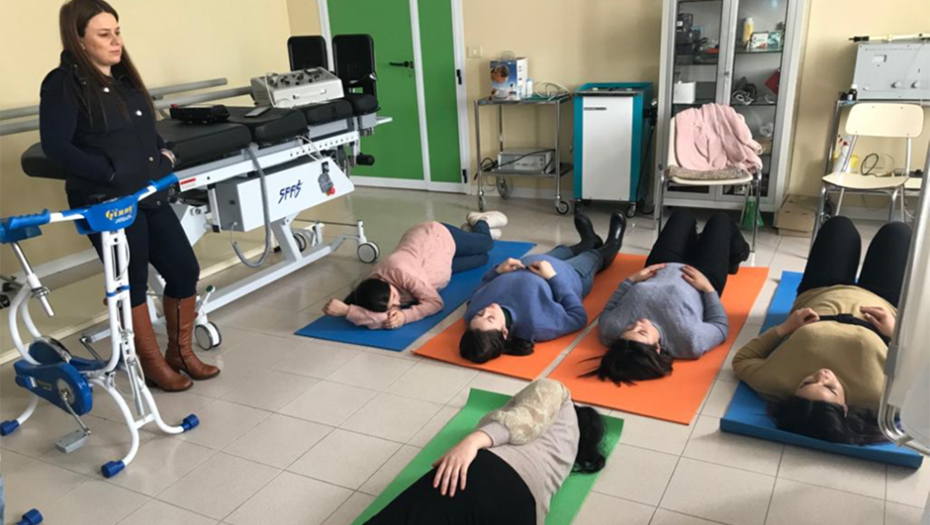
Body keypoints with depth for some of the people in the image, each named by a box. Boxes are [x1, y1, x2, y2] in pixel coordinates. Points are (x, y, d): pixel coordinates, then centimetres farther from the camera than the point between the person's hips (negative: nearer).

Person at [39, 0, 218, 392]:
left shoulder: (124, 76, 13)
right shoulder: (63, 83, -9)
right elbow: (55, 146, -15)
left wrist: (162, 154, 6)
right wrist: (112, 172, -19)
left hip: (150, 196, 7)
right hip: (107, 203, -7)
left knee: (185, 270, 7)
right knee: (132, 284, 6)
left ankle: (181, 352, 25)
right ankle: (153, 364, 23)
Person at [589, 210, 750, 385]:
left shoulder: (610, 331, -41)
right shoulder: (690, 341, -46)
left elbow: (608, 312, -15)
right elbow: (721, 327, -23)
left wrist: (631, 280, -18)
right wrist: (708, 288, -22)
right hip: (701, 283, -2)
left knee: (682, 216, 23)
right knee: (720, 220, 21)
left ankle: (695, 240, 62)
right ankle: (735, 255, 60)